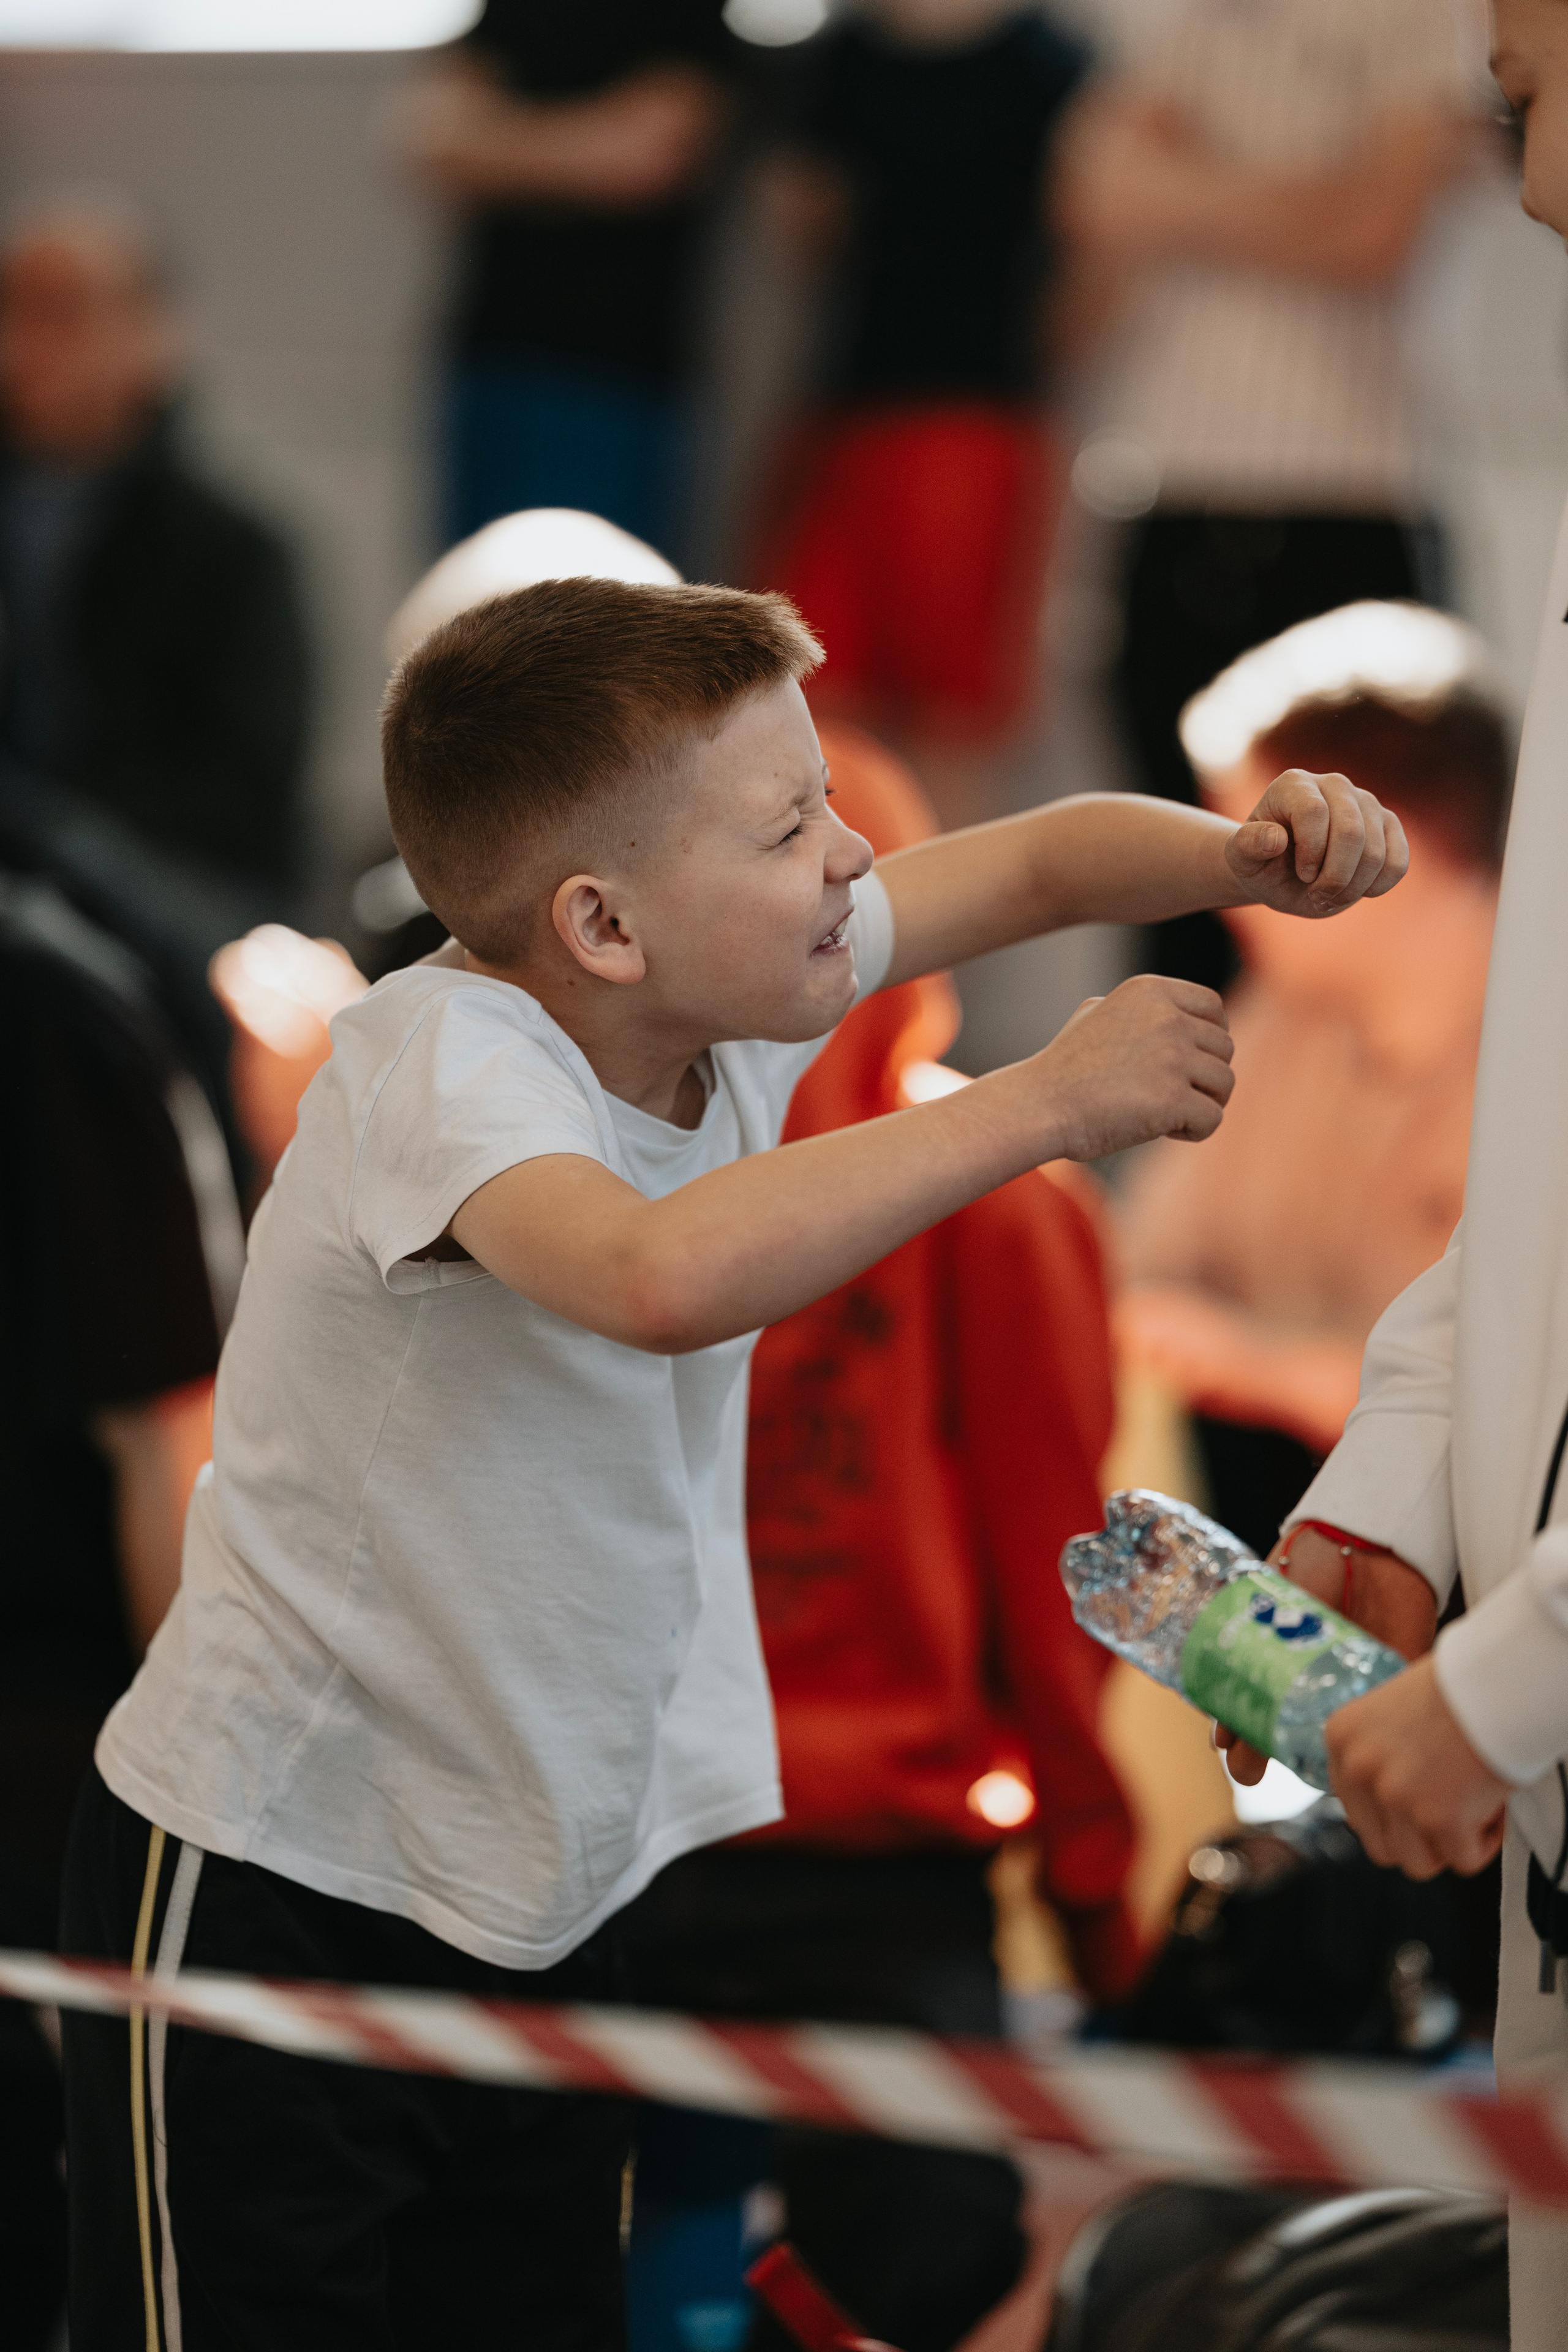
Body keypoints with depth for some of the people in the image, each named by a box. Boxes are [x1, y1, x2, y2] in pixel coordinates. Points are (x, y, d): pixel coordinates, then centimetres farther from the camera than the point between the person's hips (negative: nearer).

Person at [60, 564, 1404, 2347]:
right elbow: (668, 1277, -47)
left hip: (542, 1895, 7)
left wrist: (1245, 857, -12)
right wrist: (1047, 1103, -39)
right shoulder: (437, 1059, -26)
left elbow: (1039, 863, 10)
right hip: (273, 1884, -7)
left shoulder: (736, 979, -4)